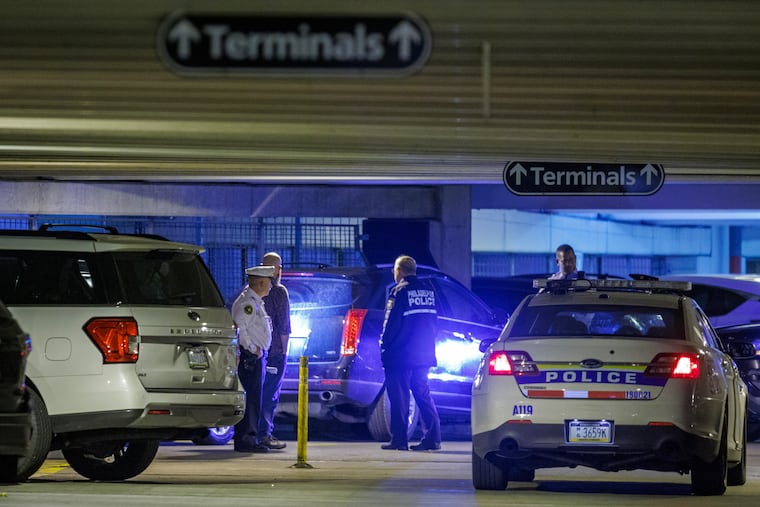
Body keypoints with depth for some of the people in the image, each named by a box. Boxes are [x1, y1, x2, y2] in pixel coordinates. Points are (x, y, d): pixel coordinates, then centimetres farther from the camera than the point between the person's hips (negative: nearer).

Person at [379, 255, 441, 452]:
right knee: (423, 394, 11)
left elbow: (391, 323, -12)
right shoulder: (429, 289, 12)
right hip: (424, 353, 7)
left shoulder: (400, 291, -9)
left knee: (399, 396, -2)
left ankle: (399, 439, -3)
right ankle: (432, 437, 4)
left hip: (401, 354, -7)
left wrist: (384, 346, -4)